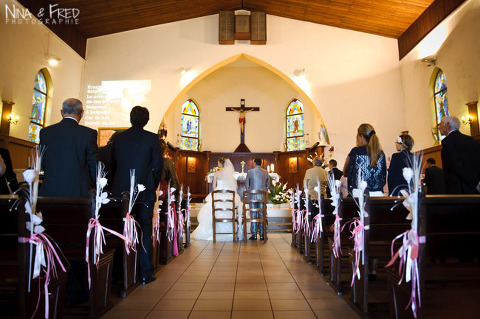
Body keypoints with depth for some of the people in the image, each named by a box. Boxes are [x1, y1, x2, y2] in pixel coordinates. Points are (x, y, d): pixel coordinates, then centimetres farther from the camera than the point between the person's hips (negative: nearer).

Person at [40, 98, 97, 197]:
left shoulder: (45, 132, 3)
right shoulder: (89, 133, -8)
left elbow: (42, 164, 11)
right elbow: (94, 166, -4)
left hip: (50, 191, 3)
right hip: (79, 192, -3)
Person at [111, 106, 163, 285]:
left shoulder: (118, 138, 4)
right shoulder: (152, 139, -6)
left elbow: (113, 164, 10)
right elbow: (158, 166, -5)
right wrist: (154, 186, 9)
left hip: (121, 191, 3)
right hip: (144, 193, -2)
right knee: (145, 232, 6)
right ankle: (145, 274, 13)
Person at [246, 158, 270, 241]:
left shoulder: (250, 172, -3)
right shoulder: (265, 172, 3)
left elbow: (247, 184, 3)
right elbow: (268, 184, 9)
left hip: (252, 196, -2)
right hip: (262, 196, 2)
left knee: (253, 215, 3)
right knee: (262, 215, 6)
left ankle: (254, 234, 5)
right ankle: (262, 234, 8)